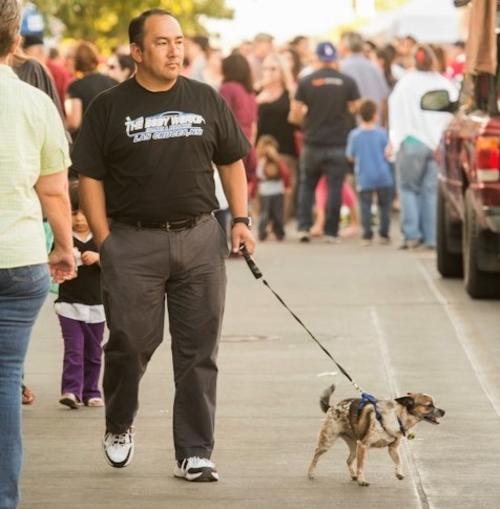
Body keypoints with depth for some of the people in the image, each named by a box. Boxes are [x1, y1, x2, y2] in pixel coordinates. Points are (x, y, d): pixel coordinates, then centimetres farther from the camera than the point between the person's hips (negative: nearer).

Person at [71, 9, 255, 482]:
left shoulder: (205, 100, 9)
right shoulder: (108, 108, 1)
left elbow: (231, 161, 16)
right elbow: (90, 178, 1)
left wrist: (241, 220, 7)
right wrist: (106, 243, -5)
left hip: (199, 238, 2)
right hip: (133, 242, -2)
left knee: (197, 352, 2)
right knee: (130, 342, -1)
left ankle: (194, 453, 7)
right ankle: (118, 426, 27)